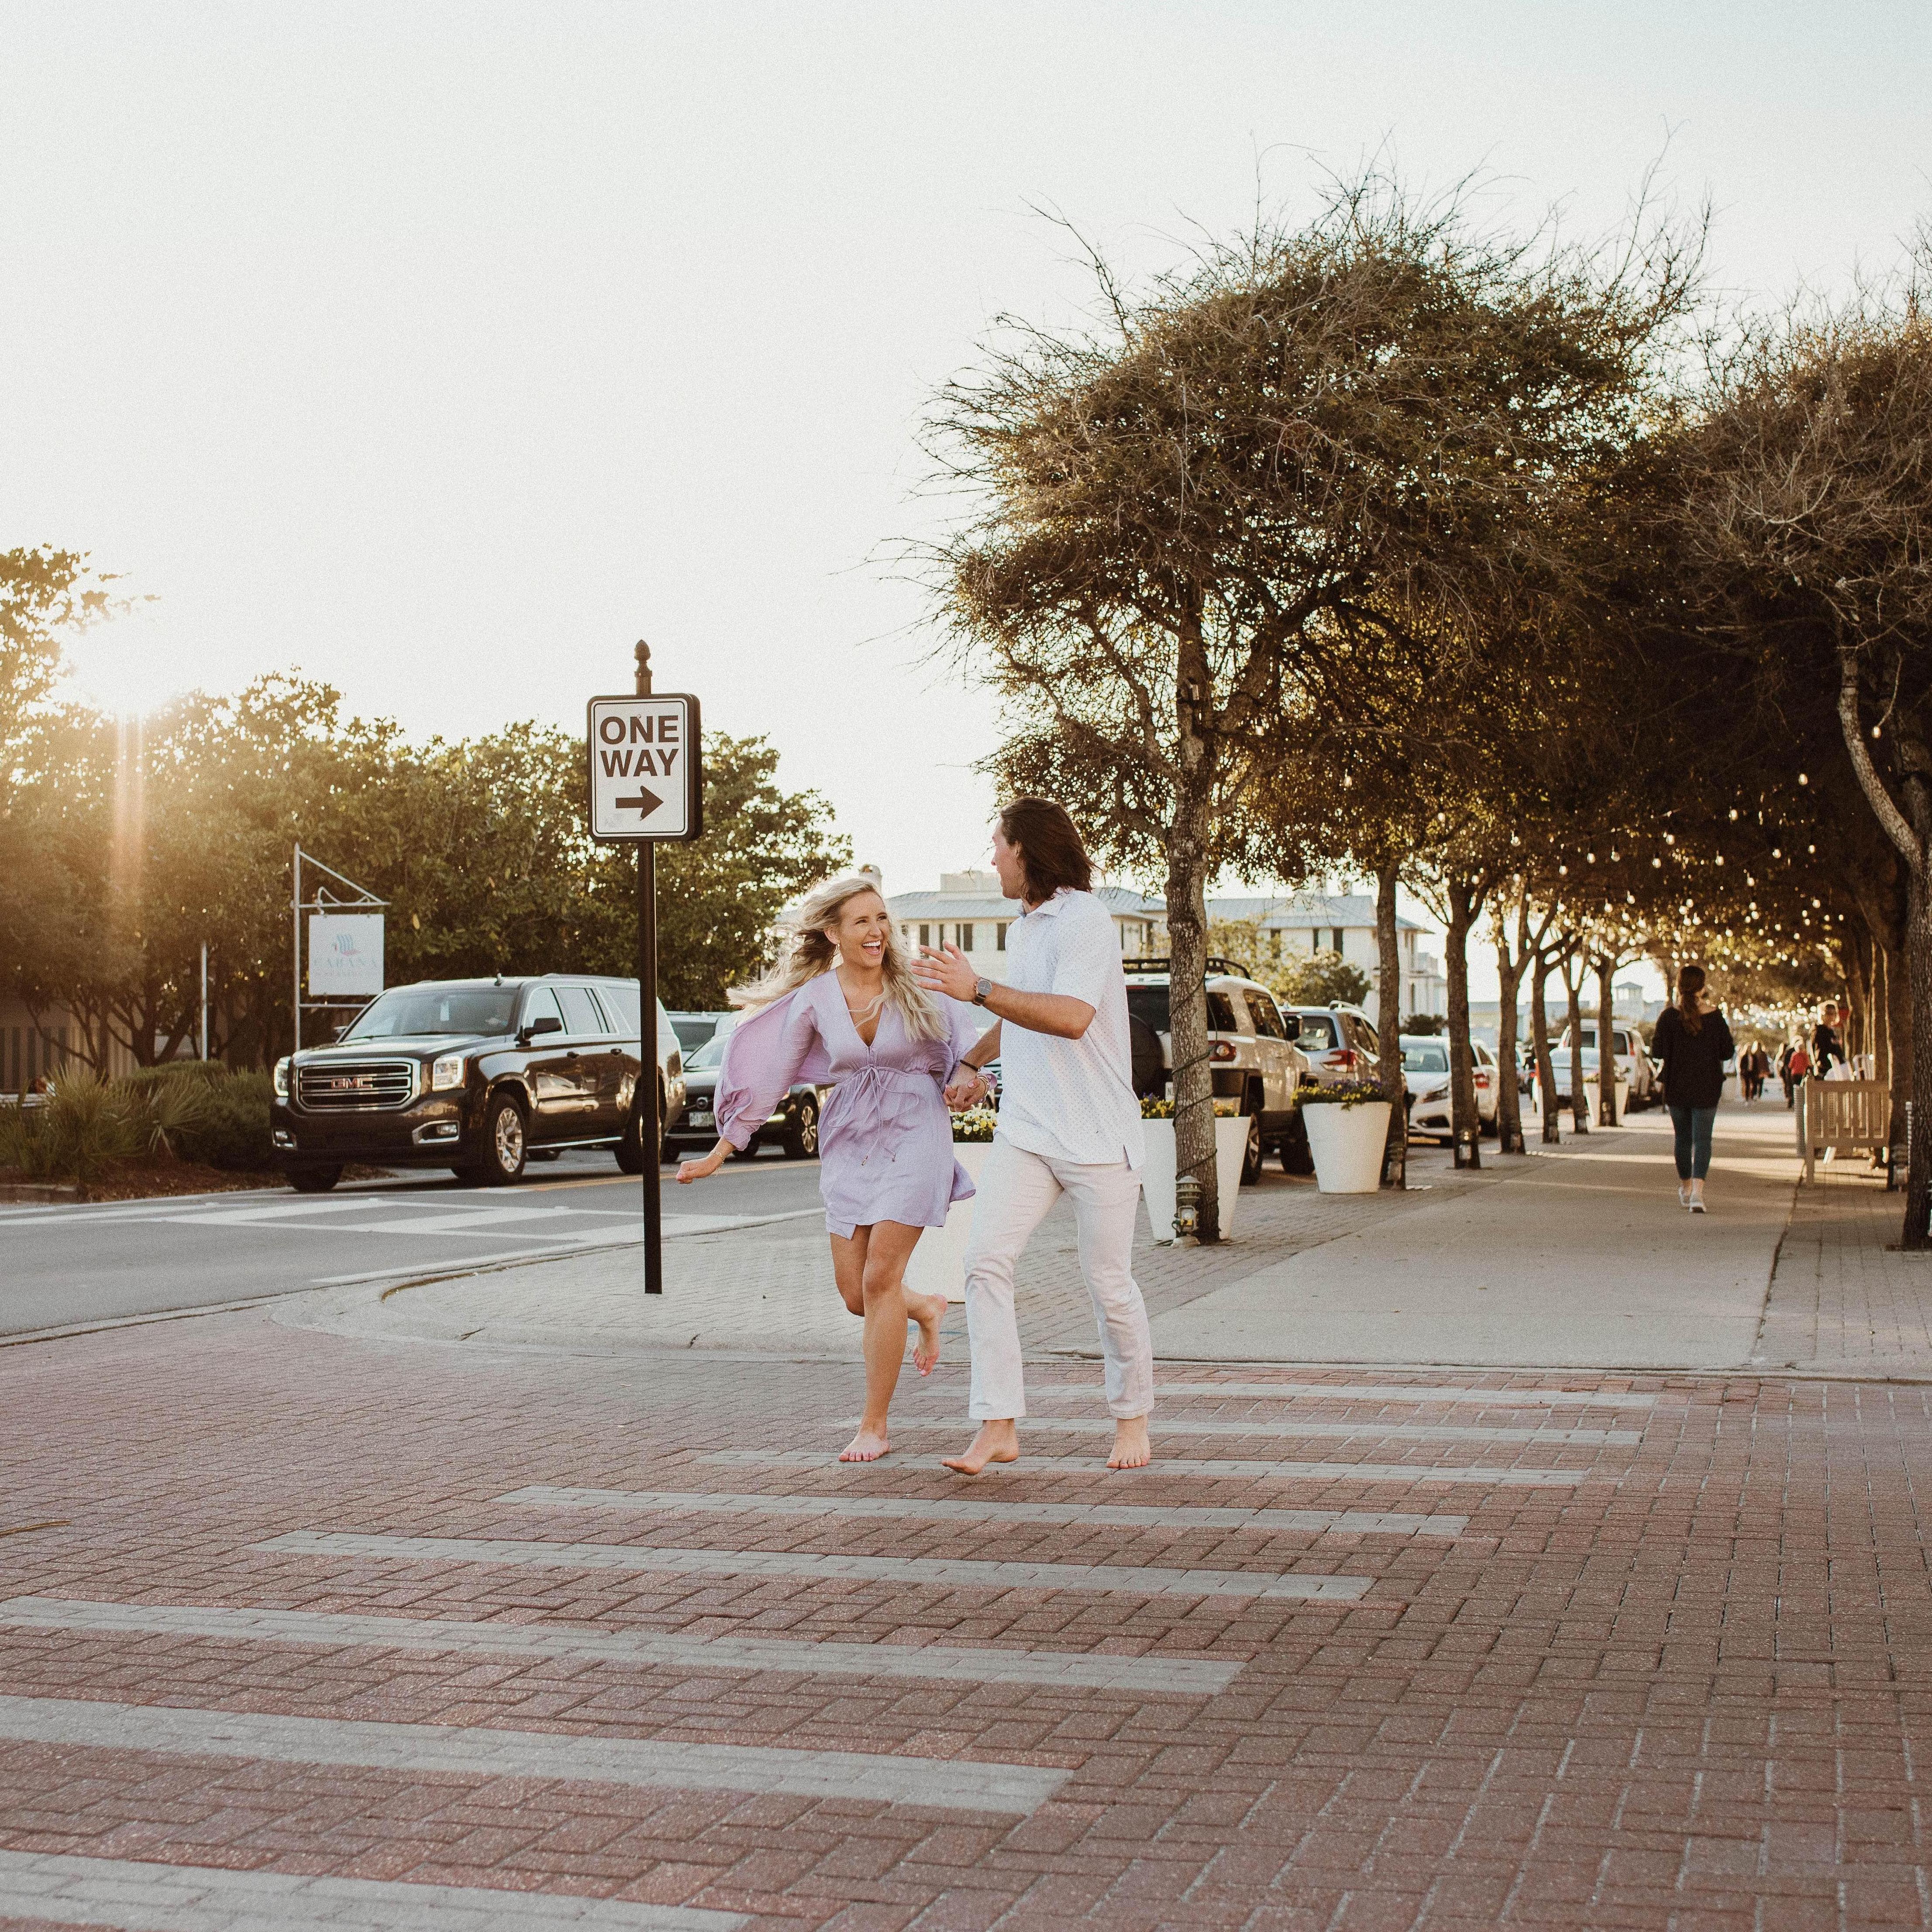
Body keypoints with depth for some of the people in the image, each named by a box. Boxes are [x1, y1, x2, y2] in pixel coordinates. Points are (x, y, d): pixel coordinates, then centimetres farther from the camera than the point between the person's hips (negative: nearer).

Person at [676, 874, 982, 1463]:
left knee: (879, 1279, -11)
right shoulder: (814, 999, -1)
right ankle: (926, 1309, 39)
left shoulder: (915, 985, -6)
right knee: (854, 1294, 3)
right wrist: (720, 1152, 6)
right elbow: (768, 1075, 4)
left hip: (914, 1134, -3)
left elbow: (963, 1040, 6)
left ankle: (875, 1426, 0)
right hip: (848, 1143, 3)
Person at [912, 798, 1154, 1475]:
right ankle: (998, 1427, -10)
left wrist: (977, 989, -26)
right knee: (986, 1260, -11)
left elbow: (1070, 1016, -27)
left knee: (1109, 1284, 2)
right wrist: (972, 1062, 33)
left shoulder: (1085, 919, -12)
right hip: (1025, 1132, 7)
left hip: (1095, 1134, -7)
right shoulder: (1023, 928, 17)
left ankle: (1132, 1419, 23)